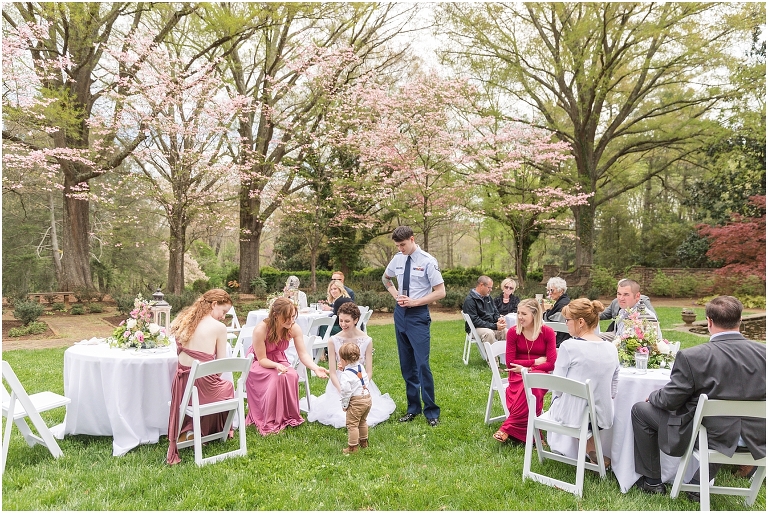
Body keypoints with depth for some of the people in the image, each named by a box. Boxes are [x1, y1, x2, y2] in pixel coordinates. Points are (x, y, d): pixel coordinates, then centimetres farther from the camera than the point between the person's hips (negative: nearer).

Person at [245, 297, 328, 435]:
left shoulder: (294, 328, -17)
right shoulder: (260, 329, -30)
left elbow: (303, 354, -17)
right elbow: (262, 359, -22)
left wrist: (316, 368, -36)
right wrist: (277, 366, -42)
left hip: (279, 360, 4)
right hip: (257, 363, -4)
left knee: (292, 376, -26)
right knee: (277, 378, -32)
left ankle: (289, 416, -8)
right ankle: (270, 421, -18)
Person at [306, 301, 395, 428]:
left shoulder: (367, 341, -6)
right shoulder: (333, 341, -7)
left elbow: (369, 372, -3)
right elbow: (332, 372, -5)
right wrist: (342, 392, -18)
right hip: (339, 384, -1)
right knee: (338, 416, -18)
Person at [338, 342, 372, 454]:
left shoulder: (345, 374, -19)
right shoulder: (360, 367, 3)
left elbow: (346, 391, -21)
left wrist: (344, 405, -5)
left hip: (356, 401, -9)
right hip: (367, 397, 9)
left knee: (352, 424, 3)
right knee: (363, 421, 26)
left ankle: (352, 447, 8)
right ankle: (364, 442, 39)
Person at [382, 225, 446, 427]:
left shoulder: (427, 261, -11)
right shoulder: (397, 259, 4)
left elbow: (441, 292, -12)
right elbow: (385, 278, 24)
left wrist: (415, 302, -15)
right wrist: (396, 294, 7)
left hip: (418, 314, -6)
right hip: (400, 312, 6)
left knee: (422, 364, -8)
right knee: (406, 364, 11)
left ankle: (431, 412, 6)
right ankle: (413, 408, 23)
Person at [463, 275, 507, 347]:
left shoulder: (488, 297, 15)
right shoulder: (469, 300, -11)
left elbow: (495, 311, 23)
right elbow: (475, 321, -18)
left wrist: (499, 318, -4)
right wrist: (494, 326, -23)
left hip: (491, 326, 7)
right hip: (476, 328, -7)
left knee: (506, 331, -19)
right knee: (489, 333, -36)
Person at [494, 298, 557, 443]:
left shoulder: (548, 332, -2)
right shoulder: (513, 332, -1)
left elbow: (552, 363, -6)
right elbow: (510, 363, -2)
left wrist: (528, 369, -13)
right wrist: (535, 361, -6)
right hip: (519, 373, 1)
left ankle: (508, 428, -31)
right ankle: (530, 435, -32)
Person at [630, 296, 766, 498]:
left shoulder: (692, 356, -23)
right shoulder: (762, 353, -10)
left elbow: (669, 401, -14)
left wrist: (653, 396, 8)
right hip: (754, 438, 5)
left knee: (640, 410, 12)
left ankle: (652, 481, 24)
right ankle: (699, 485, 36)